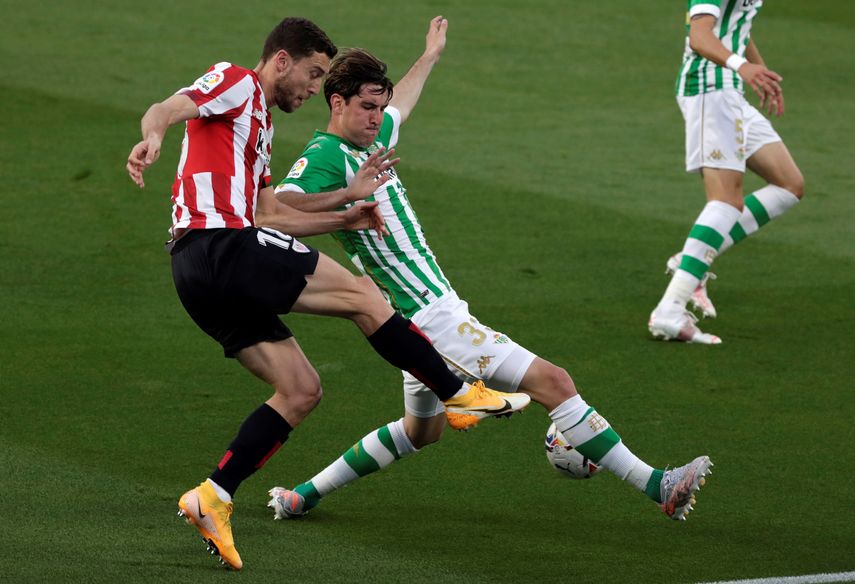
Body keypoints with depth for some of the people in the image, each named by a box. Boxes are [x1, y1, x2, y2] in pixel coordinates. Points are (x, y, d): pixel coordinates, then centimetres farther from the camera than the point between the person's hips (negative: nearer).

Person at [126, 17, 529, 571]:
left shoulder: (259, 124, 31)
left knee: (301, 389, 7)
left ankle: (213, 497, 0)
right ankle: (460, 393, -1)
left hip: (200, 275, 10)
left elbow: (268, 215, 29)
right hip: (220, 247, -10)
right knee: (360, 293, -7)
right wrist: (152, 136, -40)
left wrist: (346, 213, 27)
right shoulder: (235, 82, 2)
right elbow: (166, 108, -17)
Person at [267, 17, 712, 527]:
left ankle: (305, 495, 31)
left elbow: (399, 108, 36)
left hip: (431, 309, 11)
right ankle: (656, 486, -13)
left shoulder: (370, 139, 12)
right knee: (552, 381, -14)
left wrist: (431, 56, 50)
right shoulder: (326, 156, -16)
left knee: (421, 429, 28)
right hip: (432, 314, -11)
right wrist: (350, 195, -40)